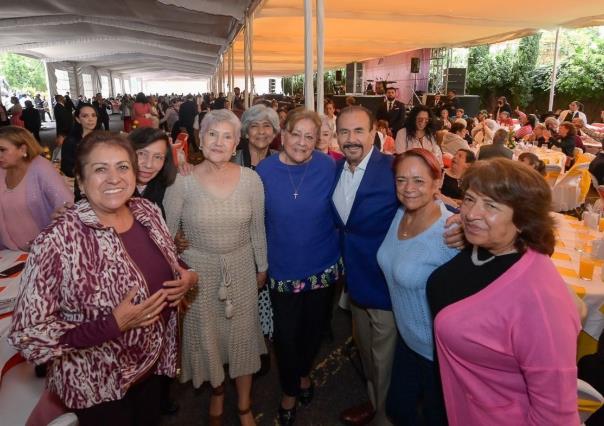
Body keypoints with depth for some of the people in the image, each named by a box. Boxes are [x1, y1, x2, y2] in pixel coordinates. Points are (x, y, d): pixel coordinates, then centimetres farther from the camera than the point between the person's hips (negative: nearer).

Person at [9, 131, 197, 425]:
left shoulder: (147, 210, -9)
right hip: (97, 385, -5)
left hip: (153, 362, 6)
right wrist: (114, 324, -30)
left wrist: (187, 277, -12)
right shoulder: (57, 242, -27)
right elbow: (26, 334, -22)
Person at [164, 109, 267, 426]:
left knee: (242, 334, 14)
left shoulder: (251, 179, -9)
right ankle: (217, 391, 49)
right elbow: (167, 233, -5)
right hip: (197, 269, -1)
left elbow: (257, 229, 2)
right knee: (206, 334, 17)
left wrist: (262, 266, 10)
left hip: (240, 267, 1)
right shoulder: (182, 182, -14)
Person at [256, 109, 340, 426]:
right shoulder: (265, 170, -11)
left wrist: (337, 250, 2)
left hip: (323, 265, 1)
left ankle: (304, 372, 53)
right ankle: (290, 389, 40)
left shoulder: (328, 167, -12)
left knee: (314, 326, 21)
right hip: (283, 269, -1)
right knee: (286, 334, 12)